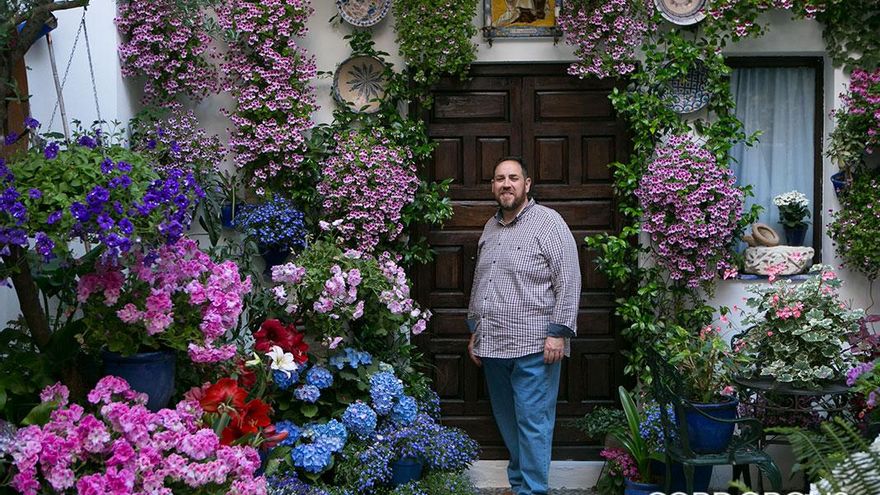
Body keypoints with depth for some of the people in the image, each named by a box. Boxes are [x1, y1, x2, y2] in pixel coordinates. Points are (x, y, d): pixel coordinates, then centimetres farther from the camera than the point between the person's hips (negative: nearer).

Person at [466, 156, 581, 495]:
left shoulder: (548, 223, -6)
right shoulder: (490, 228, 17)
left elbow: (568, 281, -10)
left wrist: (559, 332, -15)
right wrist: (475, 330, 22)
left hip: (533, 346, -7)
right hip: (493, 346, 7)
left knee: (532, 422, -6)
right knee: (507, 422, 13)